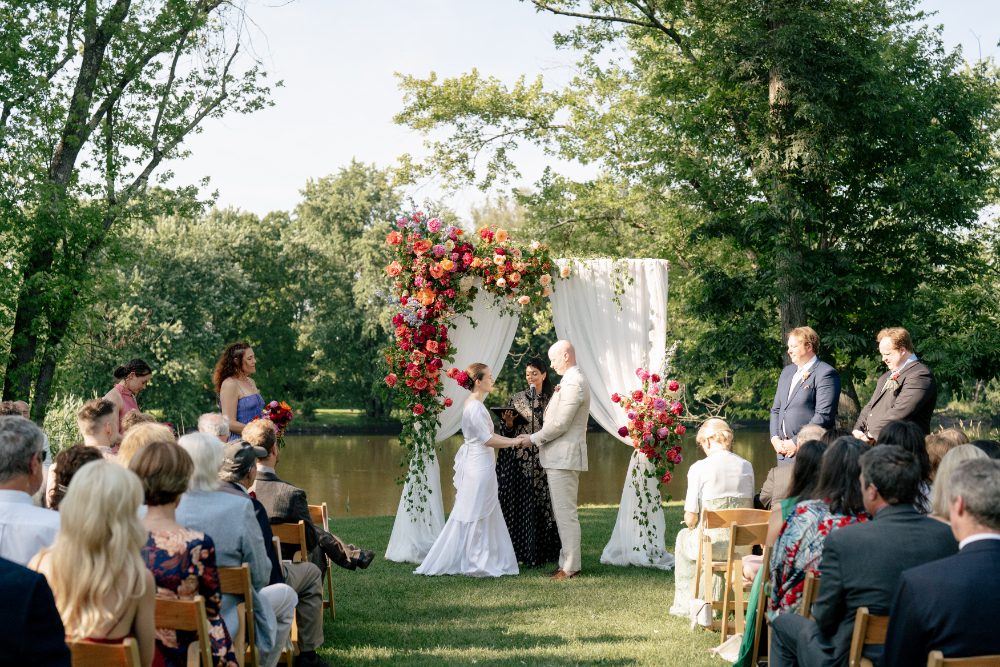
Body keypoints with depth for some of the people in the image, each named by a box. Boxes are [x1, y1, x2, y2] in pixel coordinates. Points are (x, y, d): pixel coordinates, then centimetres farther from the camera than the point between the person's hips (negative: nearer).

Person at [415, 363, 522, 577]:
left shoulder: (473, 403, 13)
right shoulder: (475, 406, -17)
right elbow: (487, 439, -19)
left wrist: (512, 440, 15)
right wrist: (514, 441, -12)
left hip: (476, 462, 10)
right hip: (480, 465, -10)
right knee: (476, 515, -3)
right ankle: (475, 563, 4)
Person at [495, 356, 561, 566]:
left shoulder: (552, 400, 7)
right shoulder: (516, 399, 7)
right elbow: (507, 431, 8)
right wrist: (508, 422, -13)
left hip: (543, 460, 0)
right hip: (519, 460, 0)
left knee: (542, 503, 0)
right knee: (520, 504, -2)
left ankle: (543, 551, 9)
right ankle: (520, 552, 4)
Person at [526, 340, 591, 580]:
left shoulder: (573, 383, -17)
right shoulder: (574, 380, 16)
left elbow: (560, 424, -19)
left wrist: (533, 439, -9)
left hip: (564, 457, -11)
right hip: (561, 456, 11)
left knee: (566, 513, -6)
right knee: (564, 513, 14)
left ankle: (570, 567, -1)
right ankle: (568, 561, 19)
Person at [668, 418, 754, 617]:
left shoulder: (699, 468, -9)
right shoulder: (747, 466, 5)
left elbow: (690, 518, -9)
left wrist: (692, 525, 14)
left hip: (712, 542, -4)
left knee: (684, 537, 31)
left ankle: (685, 605, 39)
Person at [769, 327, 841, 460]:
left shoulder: (825, 373, -8)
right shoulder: (787, 371, 17)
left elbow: (824, 416, -15)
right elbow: (776, 409, 20)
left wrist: (796, 442, -15)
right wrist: (775, 438, 3)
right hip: (783, 450, 7)